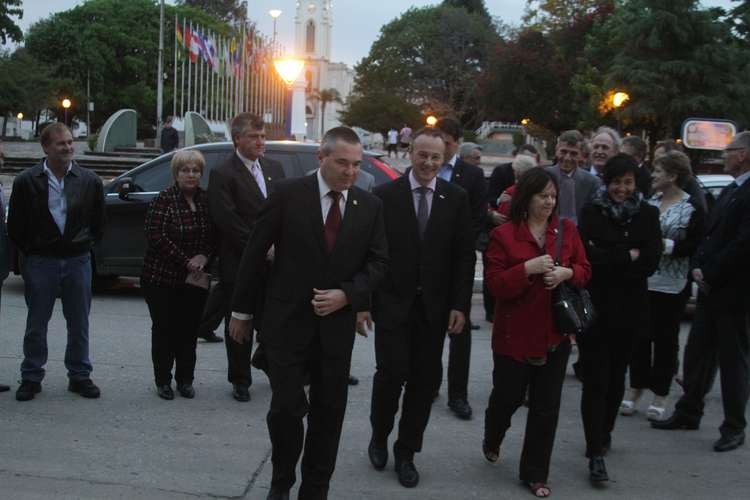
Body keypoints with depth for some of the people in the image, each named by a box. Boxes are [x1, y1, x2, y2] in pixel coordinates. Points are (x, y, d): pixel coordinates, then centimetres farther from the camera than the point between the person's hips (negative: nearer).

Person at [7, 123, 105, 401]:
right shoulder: (27, 181, -4)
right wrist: (31, 251, 5)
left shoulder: (89, 181, 0)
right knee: (36, 324, 7)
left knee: (79, 324, 9)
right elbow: (15, 225, 3)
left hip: (78, 261, 1)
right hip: (41, 262, -1)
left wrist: (86, 246, 7)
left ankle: (79, 376, 20)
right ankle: (31, 378, 18)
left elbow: (98, 222, 10)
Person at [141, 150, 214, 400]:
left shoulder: (207, 200, 5)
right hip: (163, 278, -4)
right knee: (164, 330, 6)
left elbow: (214, 236, 8)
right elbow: (157, 238, -15)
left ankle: (185, 379, 20)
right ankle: (163, 380, 17)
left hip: (196, 280, 4)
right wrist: (187, 262, -16)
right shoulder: (163, 200, -9)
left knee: (189, 330, 8)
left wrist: (204, 256, -11)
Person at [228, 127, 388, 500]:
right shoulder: (288, 195, -6)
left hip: (337, 324, 3)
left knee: (328, 413, 8)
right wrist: (241, 311, 1)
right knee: (286, 407, -6)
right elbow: (255, 254, -2)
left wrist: (346, 295, -12)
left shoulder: (370, 206, 3)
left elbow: (378, 261, 5)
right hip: (287, 321, -3)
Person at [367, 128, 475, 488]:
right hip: (393, 303, -2)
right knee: (391, 374, -4)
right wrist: (365, 299, -7)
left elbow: (464, 256, 3)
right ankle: (379, 437, 23)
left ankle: (406, 453, 21)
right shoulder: (385, 195, -3)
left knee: (424, 381, 6)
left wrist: (460, 305, -3)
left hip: (435, 307, 2)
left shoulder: (456, 199, 3)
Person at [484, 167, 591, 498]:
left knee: (546, 407, 7)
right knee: (507, 396, 11)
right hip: (514, 334, -3)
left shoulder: (567, 230, 3)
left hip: (555, 334, 3)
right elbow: (494, 284, -11)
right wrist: (528, 268, -24)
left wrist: (566, 273, -13)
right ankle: (492, 440, 44)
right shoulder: (503, 234, -8)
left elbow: (584, 271, 9)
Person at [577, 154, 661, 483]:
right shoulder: (592, 212, -2)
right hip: (594, 307, -2)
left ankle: (604, 433, 36)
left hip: (630, 310, 3)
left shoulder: (647, 215, 2)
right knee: (595, 379, -5)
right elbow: (587, 256, -13)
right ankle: (596, 453, -3)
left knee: (616, 375, 16)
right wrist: (628, 257, -13)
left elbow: (650, 262, -8)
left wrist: (606, 260, -14)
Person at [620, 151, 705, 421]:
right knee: (640, 335, 8)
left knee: (665, 338, 6)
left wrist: (665, 245, -18)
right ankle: (634, 390, 19)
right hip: (642, 280, 4)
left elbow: (695, 246, -9)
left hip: (671, 285, -3)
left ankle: (659, 396, 16)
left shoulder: (692, 207, -5)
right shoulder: (648, 201, 6)